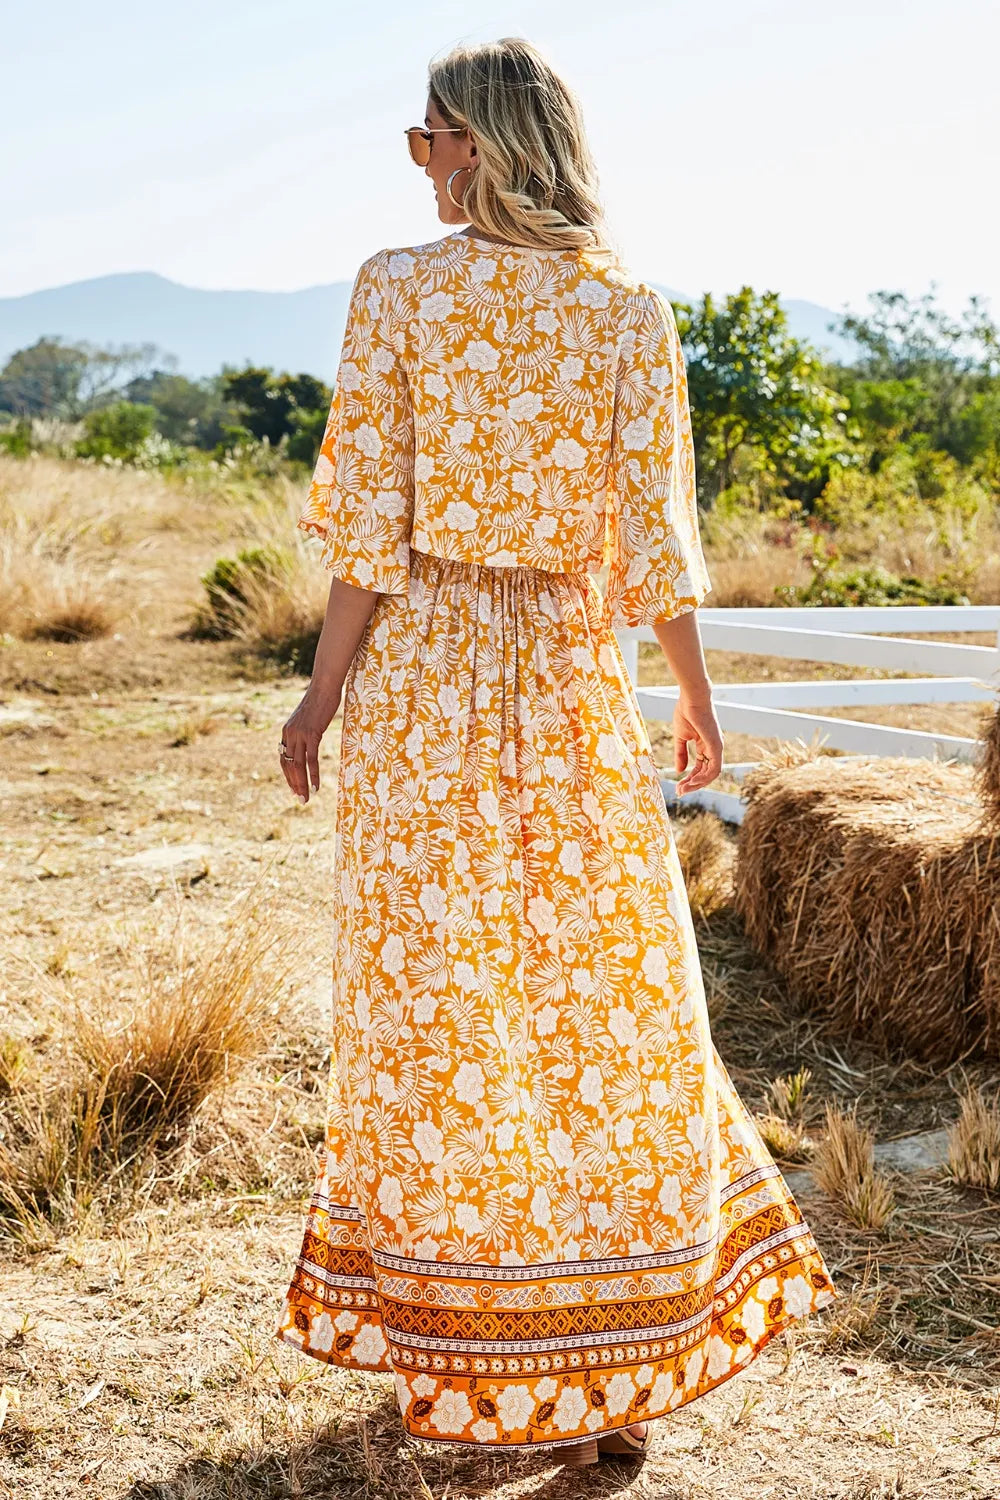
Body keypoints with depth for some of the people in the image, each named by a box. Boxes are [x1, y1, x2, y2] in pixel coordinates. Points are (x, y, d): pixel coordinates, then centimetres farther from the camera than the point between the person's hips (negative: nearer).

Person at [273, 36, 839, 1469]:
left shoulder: (396, 289, -6)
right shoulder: (629, 307, -1)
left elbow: (371, 528, -8)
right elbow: (652, 528, -3)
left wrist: (322, 697, 1)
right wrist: (696, 695, 9)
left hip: (418, 675, -1)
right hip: (574, 678, 2)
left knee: (433, 1007, 9)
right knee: (603, 998, 11)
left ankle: (461, 1361, 19)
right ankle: (615, 1365, 18)